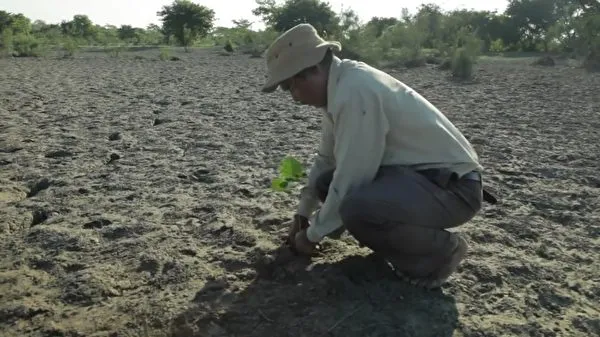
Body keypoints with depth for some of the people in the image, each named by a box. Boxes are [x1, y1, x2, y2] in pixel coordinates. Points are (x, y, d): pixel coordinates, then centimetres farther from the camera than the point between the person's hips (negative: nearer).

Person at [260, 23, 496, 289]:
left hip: (451, 185, -9)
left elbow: (349, 180, -23)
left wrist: (313, 234, -8)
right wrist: (302, 214, 22)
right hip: (416, 173, 9)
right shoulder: (340, 85, 4)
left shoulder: (355, 92, -25)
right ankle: (407, 241, 14)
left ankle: (440, 250, -5)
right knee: (326, 182, 7)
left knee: (356, 208, -33)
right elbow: (326, 159, 16)